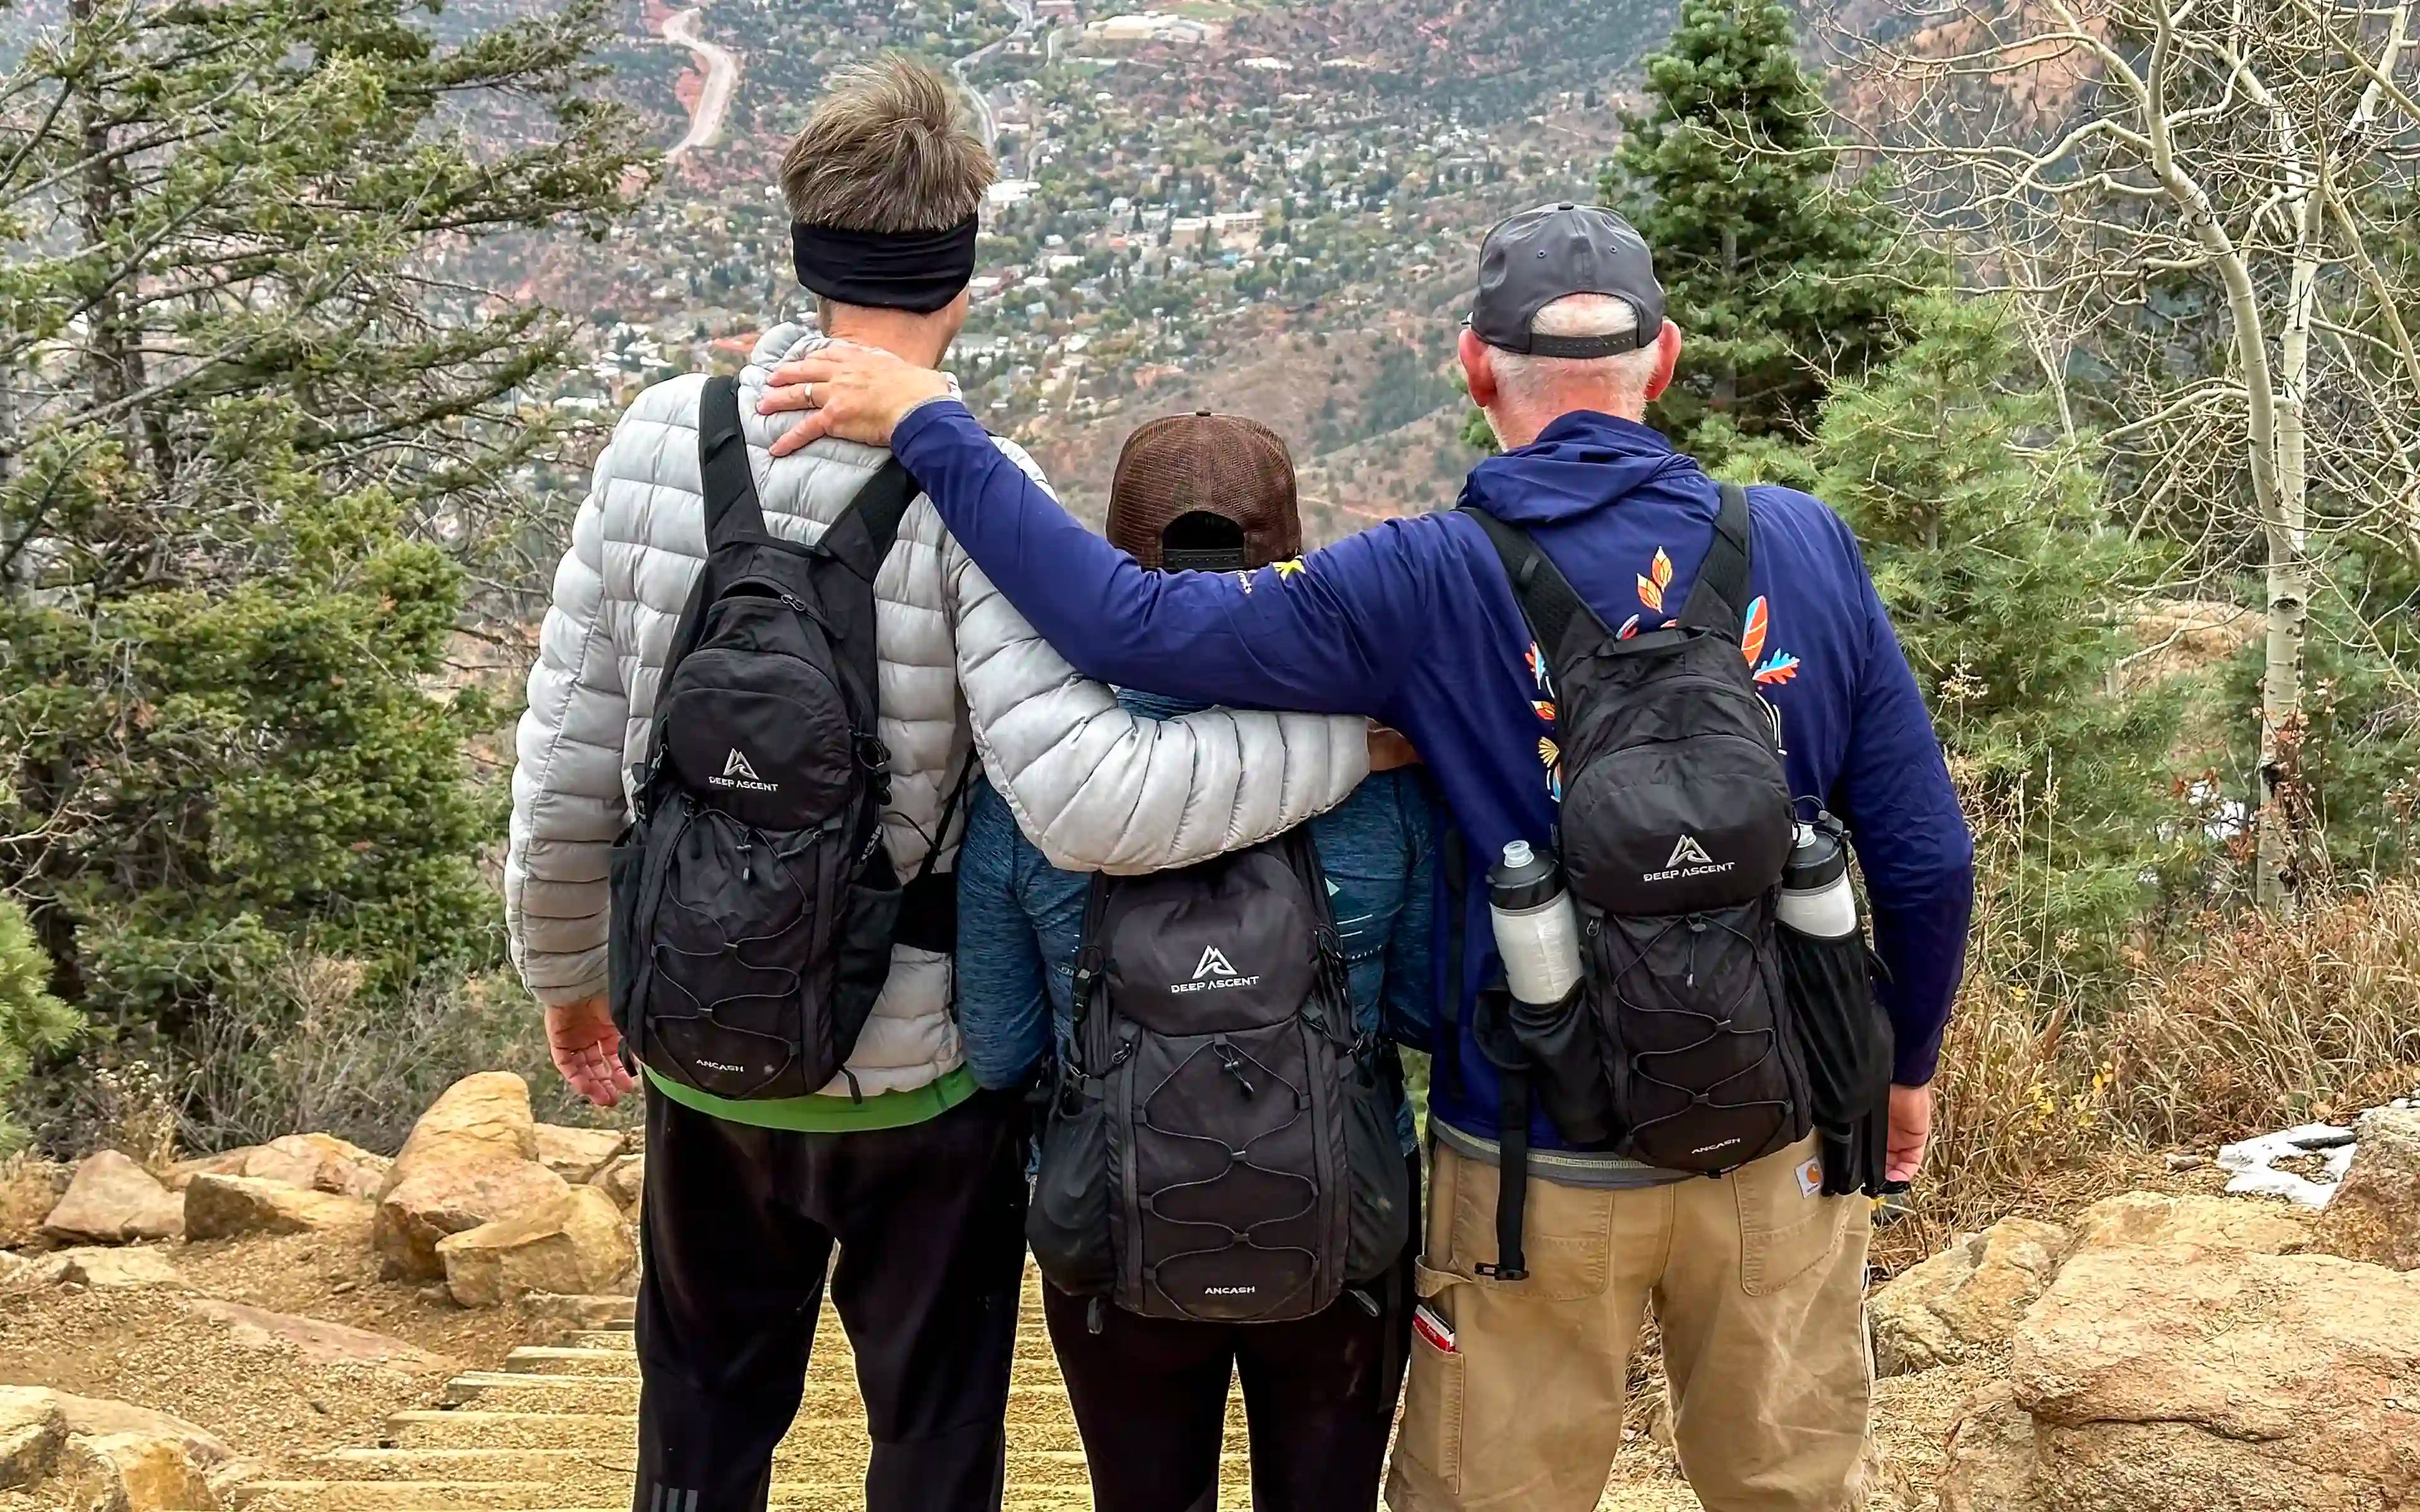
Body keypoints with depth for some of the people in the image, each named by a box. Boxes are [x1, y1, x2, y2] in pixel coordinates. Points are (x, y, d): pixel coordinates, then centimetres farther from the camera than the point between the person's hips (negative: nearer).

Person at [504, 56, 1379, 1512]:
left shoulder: (663, 435, -8)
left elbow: (567, 761, -3)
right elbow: (1088, 796, -30)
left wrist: (567, 971, 13)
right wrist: (1360, 735, -22)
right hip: (921, 1066, -3)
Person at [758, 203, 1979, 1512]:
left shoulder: (1437, 586, -15)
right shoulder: (1805, 546, -6)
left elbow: (1132, 626, -22)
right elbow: (1926, 856, -3)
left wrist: (928, 425, -13)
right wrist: (1908, 1066, 15)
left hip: (1544, 1169, -2)